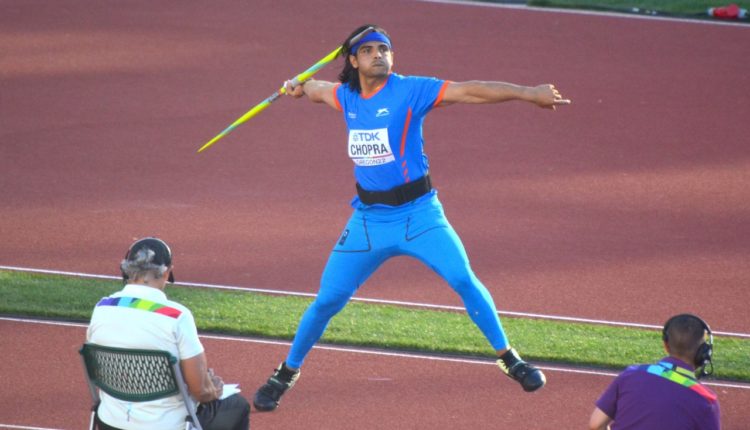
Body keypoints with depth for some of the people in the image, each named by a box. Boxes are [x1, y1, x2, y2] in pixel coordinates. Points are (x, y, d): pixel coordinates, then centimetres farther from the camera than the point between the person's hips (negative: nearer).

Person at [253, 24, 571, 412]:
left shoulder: (410, 90, -10)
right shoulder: (346, 96, 5)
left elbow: (470, 91, -19)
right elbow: (320, 89, 29)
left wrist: (528, 93, -27)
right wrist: (301, 88, 6)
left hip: (417, 213, -3)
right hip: (368, 218, 3)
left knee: (464, 281, -16)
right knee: (327, 301, 3)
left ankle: (508, 358, 0)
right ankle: (287, 373, 20)